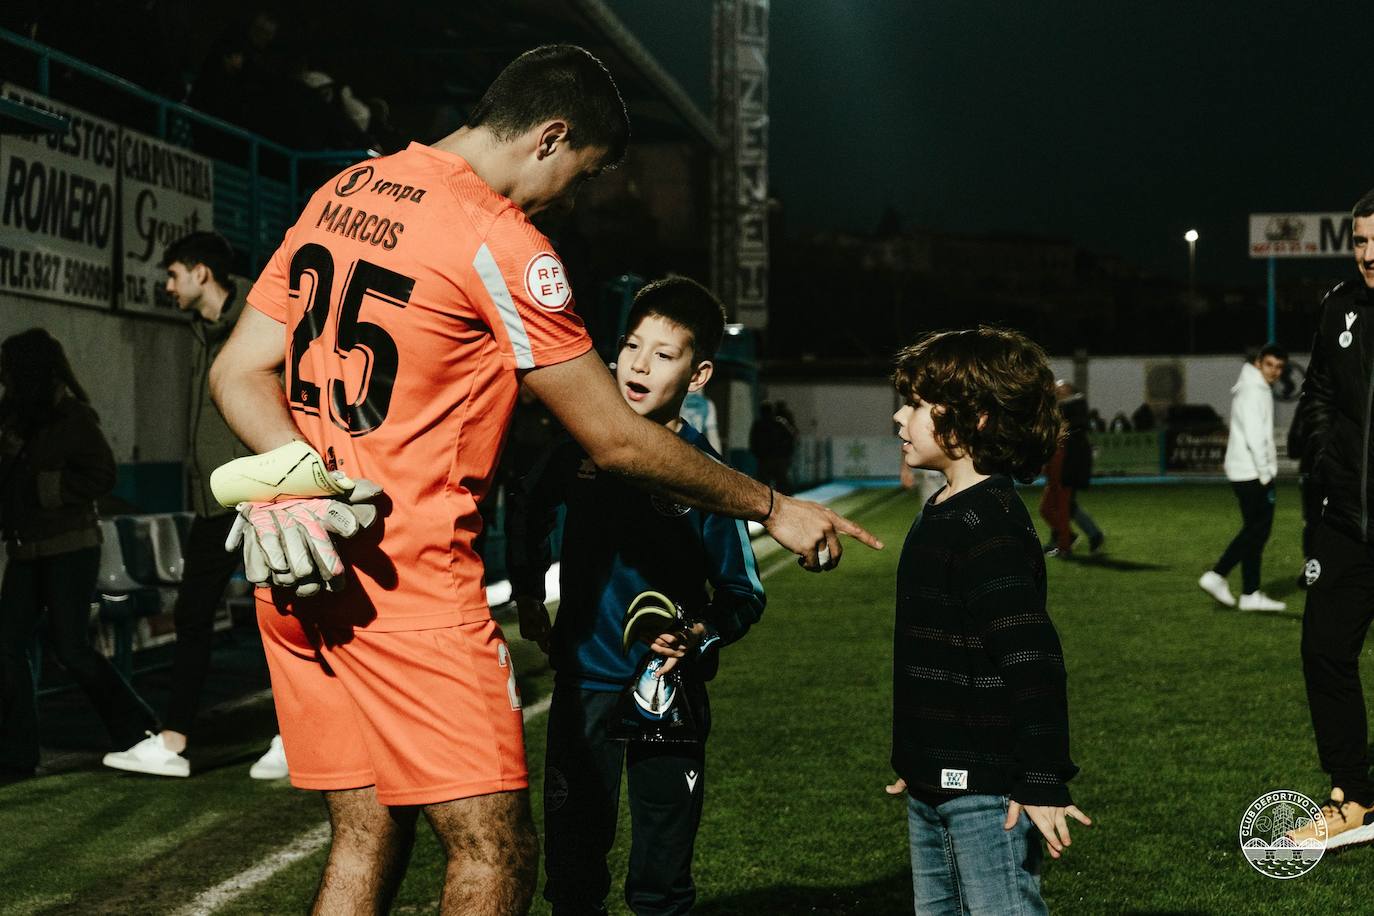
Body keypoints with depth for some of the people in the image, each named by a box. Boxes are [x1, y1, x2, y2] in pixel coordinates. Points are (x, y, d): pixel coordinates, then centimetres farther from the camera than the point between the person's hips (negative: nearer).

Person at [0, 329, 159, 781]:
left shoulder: (74, 418, -10)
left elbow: (101, 476, -17)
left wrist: (40, 487, -17)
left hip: (70, 549, -7)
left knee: (69, 646, -5)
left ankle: (137, 727, 13)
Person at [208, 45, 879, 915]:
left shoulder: (342, 193, 12)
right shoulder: (499, 240, -12)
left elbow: (240, 371, 10)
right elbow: (616, 440, -8)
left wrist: (306, 483, -5)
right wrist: (773, 508, 2)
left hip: (299, 576, 9)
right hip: (408, 581, -9)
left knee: (368, 837, 12)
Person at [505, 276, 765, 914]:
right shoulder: (583, 447, -2)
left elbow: (744, 594, -6)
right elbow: (527, 515, 19)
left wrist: (702, 636, -23)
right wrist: (527, 600, 15)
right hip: (583, 681, 3)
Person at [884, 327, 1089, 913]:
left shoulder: (989, 525, -19)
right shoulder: (940, 515, 12)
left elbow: (1033, 661, -24)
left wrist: (1042, 783, -25)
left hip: (985, 791, -10)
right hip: (934, 785, 10)